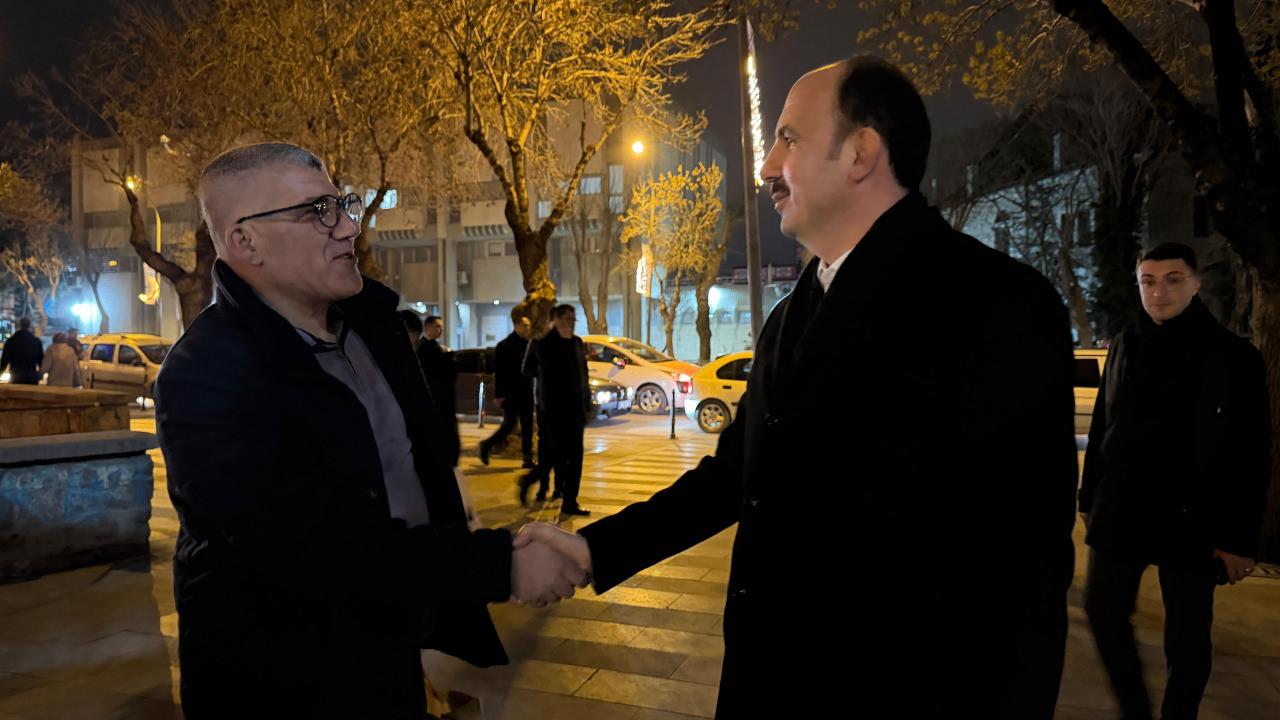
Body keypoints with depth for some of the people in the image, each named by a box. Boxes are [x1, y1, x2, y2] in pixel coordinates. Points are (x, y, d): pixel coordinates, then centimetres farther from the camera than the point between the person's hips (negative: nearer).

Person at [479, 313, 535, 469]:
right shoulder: (504, 346, -7)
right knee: (509, 425, -3)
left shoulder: (528, 345, 9)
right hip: (511, 394, -6)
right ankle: (486, 445, 18)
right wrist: (499, 395, -15)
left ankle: (528, 459, 11)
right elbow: (499, 373, -11)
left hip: (526, 393, 6)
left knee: (527, 427, 5)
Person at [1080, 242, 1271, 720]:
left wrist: (1239, 538, -11)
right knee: (1103, 611, 10)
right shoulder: (1125, 348, 5)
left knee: (1186, 638, 9)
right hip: (1119, 513, 4)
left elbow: (1251, 457, -8)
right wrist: (1088, 497, 10)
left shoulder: (1233, 356, -7)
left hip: (1190, 520, -4)